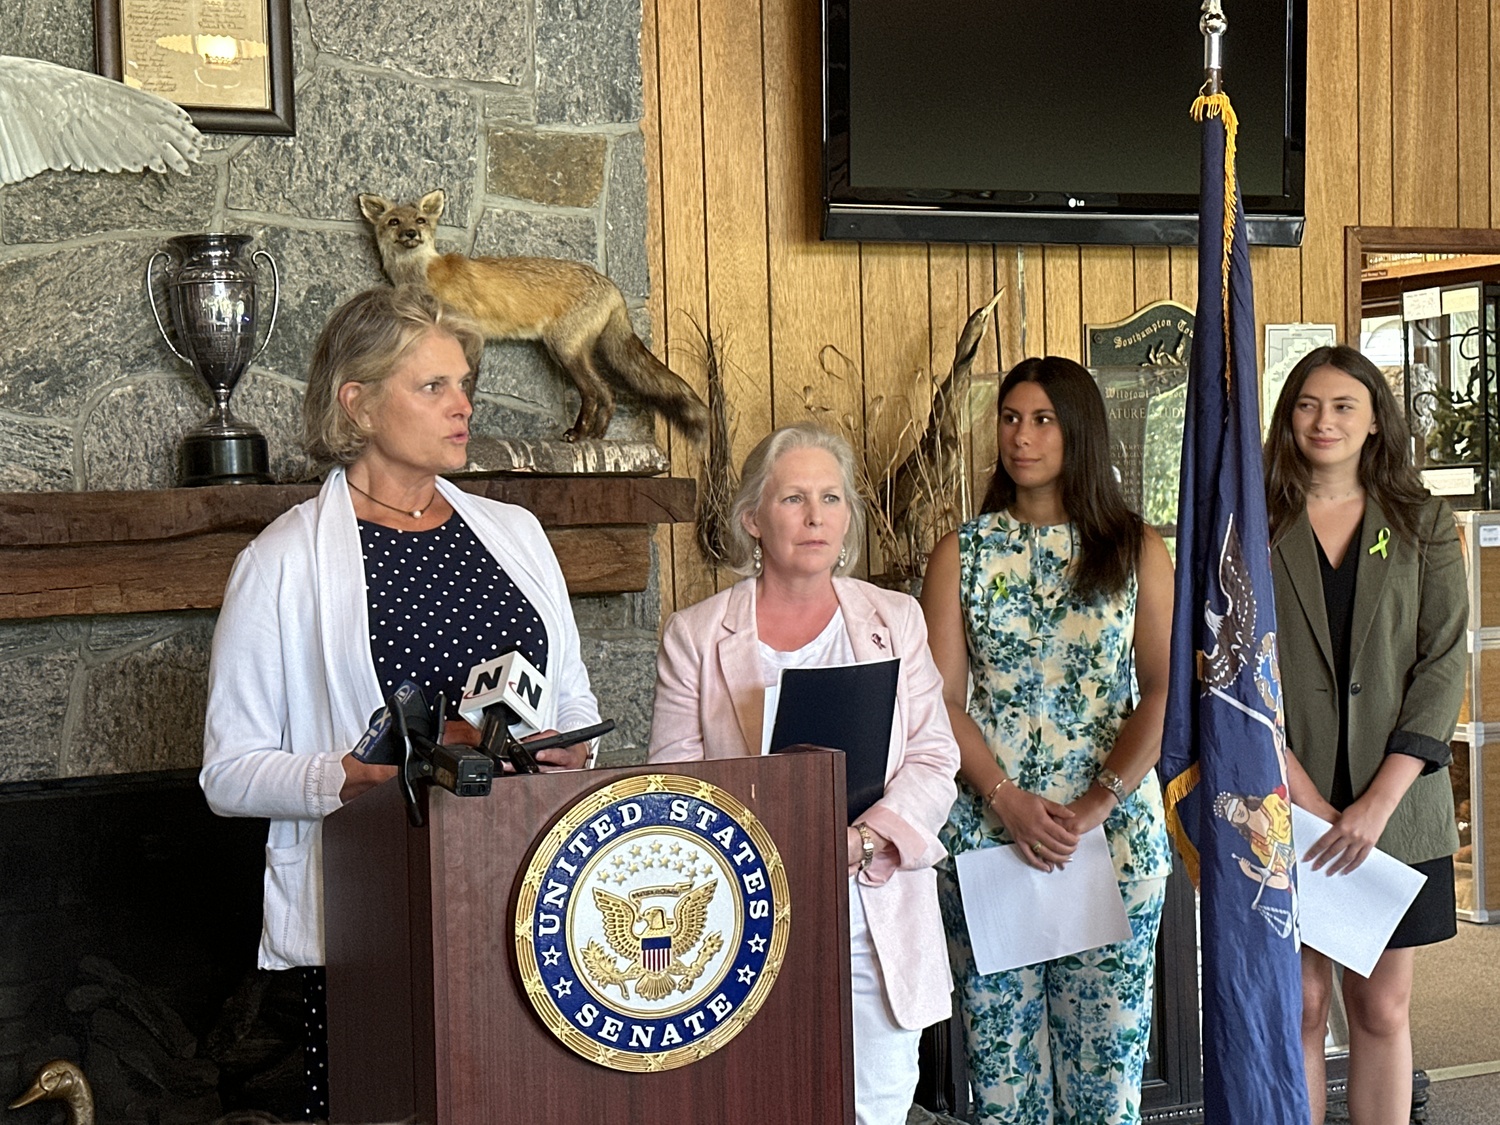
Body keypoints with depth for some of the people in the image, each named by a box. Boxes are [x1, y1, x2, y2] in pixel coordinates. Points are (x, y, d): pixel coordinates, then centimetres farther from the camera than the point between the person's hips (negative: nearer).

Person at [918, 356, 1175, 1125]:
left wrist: (1096, 806, -12)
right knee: (1001, 1039, 2)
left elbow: (1164, 690, -2)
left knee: (1106, 1043, 2)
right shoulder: (962, 554, 7)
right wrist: (1008, 801, -12)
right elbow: (941, 699, 0)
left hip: (1113, 826, 0)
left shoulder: (1137, 550, 6)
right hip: (987, 825, 0)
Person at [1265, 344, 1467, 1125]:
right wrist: (1299, 790, -14)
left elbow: (1443, 666, -1)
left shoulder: (1423, 525, 6)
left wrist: (1378, 802, -11)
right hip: (1287, 806, -1)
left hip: (1395, 808, 1)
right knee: (1300, 1004, 3)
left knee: (1382, 1009, 7)